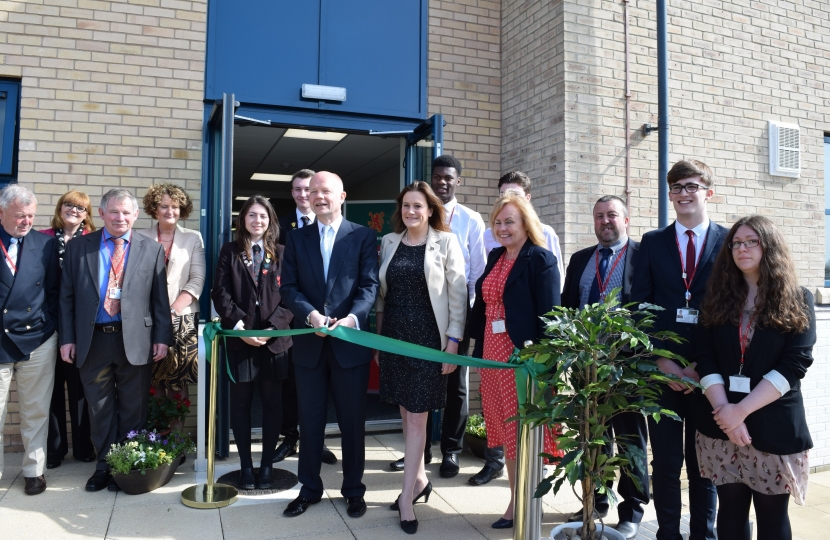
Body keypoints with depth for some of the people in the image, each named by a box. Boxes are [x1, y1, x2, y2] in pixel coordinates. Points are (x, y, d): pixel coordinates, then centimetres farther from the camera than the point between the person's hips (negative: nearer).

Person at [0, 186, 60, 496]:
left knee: (36, 412, 9)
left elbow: (55, 292, 6)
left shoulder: (46, 244, 3)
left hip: (37, 341, 1)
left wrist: (51, 328, -1)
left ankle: (34, 471, 22)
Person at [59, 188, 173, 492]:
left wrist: (162, 338, -3)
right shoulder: (78, 247, 7)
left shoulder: (151, 250, 4)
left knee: (133, 410, 8)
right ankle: (104, 466, 26)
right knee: (100, 409, 11)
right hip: (92, 340, 1)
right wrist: (67, 338, 0)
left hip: (135, 341, -1)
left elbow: (160, 298, 2)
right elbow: (67, 296, 6)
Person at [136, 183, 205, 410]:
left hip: (183, 320, 0)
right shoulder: (141, 238, 8)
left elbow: (197, 280, 0)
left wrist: (172, 311, -10)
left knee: (178, 380, 0)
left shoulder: (193, 238, 7)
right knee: (152, 382, 1)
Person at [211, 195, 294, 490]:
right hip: (239, 339, 0)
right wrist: (240, 327, -12)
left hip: (274, 340, 0)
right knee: (240, 404, 6)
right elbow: (220, 293, 0)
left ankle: (267, 465, 16)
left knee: (272, 404, 5)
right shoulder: (229, 251, 8)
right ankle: (245, 465, 17)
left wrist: (272, 327, -12)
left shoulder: (281, 253, 6)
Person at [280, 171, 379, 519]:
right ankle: (309, 489, 27)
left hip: (350, 342, -2)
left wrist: (353, 317, -23)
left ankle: (353, 490, 24)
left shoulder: (364, 236, 2)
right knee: (310, 420, 11)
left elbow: (370, 285, -6)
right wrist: (311, 314, -16)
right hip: (308, 343, 2)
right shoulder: (297, 239, 10)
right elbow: (288, 287, 2)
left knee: (353, 421, 8)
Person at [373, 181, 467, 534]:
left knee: (417, 417, 0)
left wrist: (453, 341, -10)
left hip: (427, 338, -4)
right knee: (407, 414, 13)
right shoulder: (389, 242, 8)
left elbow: (457, 294, -5)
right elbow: (382, 293, 11)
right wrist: (377, 338, 9)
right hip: (393, 337, 4)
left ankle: (407, 495, 9)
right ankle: (419, 478, 30)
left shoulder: (446, 241, -3)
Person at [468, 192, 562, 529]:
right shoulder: (495, 257, 12)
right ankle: (517, 499, 29)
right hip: (492, 354, 7)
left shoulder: (541, 259, -10)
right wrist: (479, 348, 12)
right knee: (505, 429, 15)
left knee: (523, 430, 3)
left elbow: (548, 314, -15)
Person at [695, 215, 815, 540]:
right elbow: (705, 359, 1)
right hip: (721, 423, 2)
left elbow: (795, 363, -10)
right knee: (731, 510, 10)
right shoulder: (718, 299, 7)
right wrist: (723, 409, -14)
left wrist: (742, 409, -17)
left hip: (774, 424, -2)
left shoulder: (798, 301, 0)